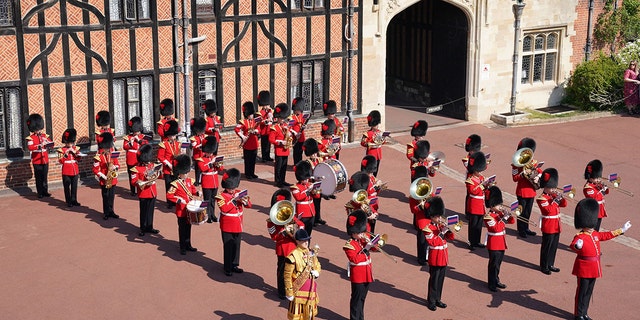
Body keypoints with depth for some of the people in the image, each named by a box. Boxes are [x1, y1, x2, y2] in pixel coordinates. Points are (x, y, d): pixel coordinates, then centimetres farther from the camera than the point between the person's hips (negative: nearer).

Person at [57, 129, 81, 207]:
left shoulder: (75, 148, 8)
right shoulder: (62, 150, -5)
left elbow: (79, 158, 1)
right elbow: (61, 161, -10)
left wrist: (74, 152, -14)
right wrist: (66, 154, -19)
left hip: (75, 171, 4)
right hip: (66, 172, -4)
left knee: (74, 187, 9)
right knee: (67, 187, 2)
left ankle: (74, 200, 18)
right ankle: (68, 201, 8)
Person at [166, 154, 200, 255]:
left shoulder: (189, 181, 5)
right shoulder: (176, 184, -16)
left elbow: (193, 189, 20)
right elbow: (169, 195, -18)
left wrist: (197, 193, -1)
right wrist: (179, 200, -25)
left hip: (190, 209, 6)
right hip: (181, 210, -6)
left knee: (188, 227, 16)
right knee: (182, 229, 3)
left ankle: (188, 245, 28)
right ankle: (182, 247, 12)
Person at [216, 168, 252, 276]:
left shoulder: (238, 193, 7)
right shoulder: (221, 196, -10)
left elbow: (249, 205, 2)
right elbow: (224, 208, -25)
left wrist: (245, 201, -20)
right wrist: (234, 200, -29)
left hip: (238, 226, 6)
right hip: (227, 227, -6)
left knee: (236, 246, 14)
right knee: (228, 247, 0)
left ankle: (234, 265, 27)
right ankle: (228, 268, 8)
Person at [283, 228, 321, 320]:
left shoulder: (311, 253, 4)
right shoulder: (293, 256, -18)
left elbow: (318, 266, 19)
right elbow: (287, 276, -15)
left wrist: (317, 272, -5)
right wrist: (289, 293, -14)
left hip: (311, 288, 7)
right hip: (299, 288, -6)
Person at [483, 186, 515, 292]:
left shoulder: (500, 213, 8)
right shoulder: (488, 217, -16)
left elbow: (512, 221, 11)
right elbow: (496, 228, -28)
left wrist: (508, 214, -8)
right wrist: (504, 218, -27)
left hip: (501, 243, 8)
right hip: (494, 244, -8)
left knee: (498, 263, 16)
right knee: (494, 264, -2)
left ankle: (496, 280, 28)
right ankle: (492, 284, 6)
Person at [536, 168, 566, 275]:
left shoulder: (554, 196, 11)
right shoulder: (542, 199, -14)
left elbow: (564, 204, 11)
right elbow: (549, 209, -26)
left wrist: (561, 197, -6)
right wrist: (556, 200, -23)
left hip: (556, 226, 8)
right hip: (548, 227, -8)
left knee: (554, 246, 14)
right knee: (546, 247, 0)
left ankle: (550, 265, 24)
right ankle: (544, 266, 9)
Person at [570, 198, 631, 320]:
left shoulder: (595, 234, 7)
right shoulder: (579, 237, -20)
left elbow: (606, 235, 23)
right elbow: (573, 246, -39)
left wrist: (622, 230, 30)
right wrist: (577, 246, -64)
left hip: (594, 269, 8)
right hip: (584, 269, -8)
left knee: (589, 292, 15)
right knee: (582, 291, 2)